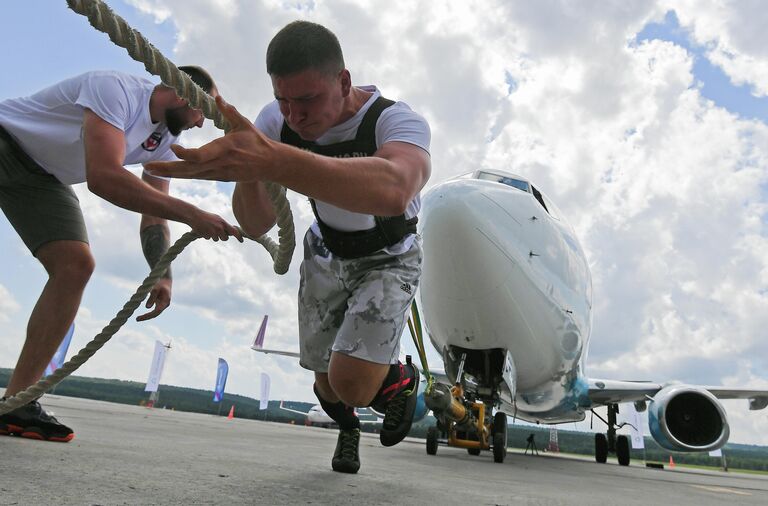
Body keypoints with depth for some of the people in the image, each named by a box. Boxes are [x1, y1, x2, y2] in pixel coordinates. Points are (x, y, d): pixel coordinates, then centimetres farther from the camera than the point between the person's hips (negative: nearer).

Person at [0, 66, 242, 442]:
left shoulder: (165, 141, -3)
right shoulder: (114, 88, -28)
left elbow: (154, 216, -3)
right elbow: (104, 177, -42)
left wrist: (163, 274, -20)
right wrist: (191, 214, -43)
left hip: (41, 177, 7)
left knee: (76, 265, -11)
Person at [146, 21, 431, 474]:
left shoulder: (397, 121, -34)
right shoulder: (276, 122, -19)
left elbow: (393, 191, -59)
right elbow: (257, 225, -19)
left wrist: (271, 160, -71)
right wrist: (248, 172, -41)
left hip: (388, 260, -4)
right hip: (325, 254, 4)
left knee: (350, 383, -20)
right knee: (326, 378, 10)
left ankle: (401, 379, 18)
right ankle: (348, 427, 48)